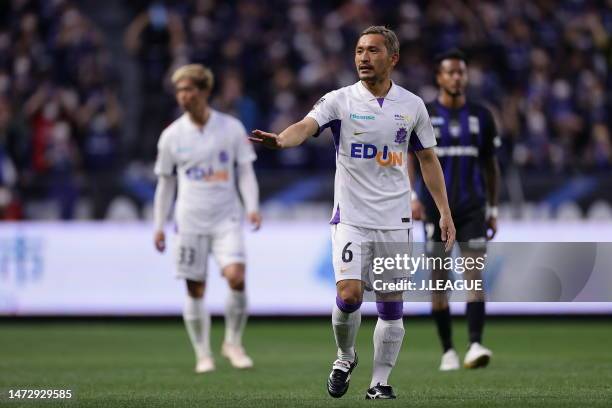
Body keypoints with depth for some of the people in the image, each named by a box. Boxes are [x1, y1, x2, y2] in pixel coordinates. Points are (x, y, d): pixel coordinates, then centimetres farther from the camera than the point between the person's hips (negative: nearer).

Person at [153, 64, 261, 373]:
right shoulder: (171, 136, 3)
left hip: (227, 217, -1)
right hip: (190, 220, 1)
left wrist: (252, 207, -9)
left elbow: (245, 172, 5)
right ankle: (203, 353, 13)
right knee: (195, 289, 0)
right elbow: (165, 182, 11)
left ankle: (233, 343, 1)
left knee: (236, 277, -18)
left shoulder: (231, 128, 1)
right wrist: (159, 226, 8)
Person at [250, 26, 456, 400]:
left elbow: (428, 159, 14)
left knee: (391, 306, 2)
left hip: (396, 222, 2)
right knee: (349, 293, -16)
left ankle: (380, 382, 15)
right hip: (351, 218, -2)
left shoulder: (412, 105, 5)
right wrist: (281, 140, -45)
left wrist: (445, 212, 9)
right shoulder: (340, 101, -3)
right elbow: (306, 126, -21)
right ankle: (345, 357, 12)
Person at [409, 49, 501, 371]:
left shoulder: (480, 116, 8)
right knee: (439, 280, 2)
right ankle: (447, 351, 11)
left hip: (472, 208, 1)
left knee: (474, 274, -13)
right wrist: (412, 195, -14)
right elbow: (408, 158, 0)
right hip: (435, 208, -1)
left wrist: (493, 209, 12)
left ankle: (475, 345, -20)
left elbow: (490, 164, 14)